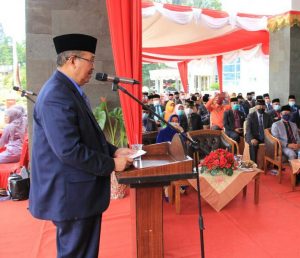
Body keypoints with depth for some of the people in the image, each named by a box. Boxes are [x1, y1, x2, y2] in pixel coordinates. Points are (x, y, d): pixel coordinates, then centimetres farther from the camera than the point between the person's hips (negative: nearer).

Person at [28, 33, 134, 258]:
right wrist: (111, 164, -17)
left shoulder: (70, 90, 11)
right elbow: (69, 151, -28)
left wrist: (114, 151, 4)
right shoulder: (57, 96, -22)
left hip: (81, 192, 10)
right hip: (71, 195, -10)